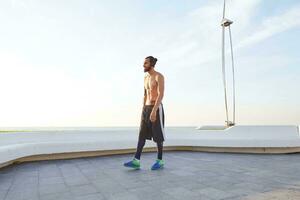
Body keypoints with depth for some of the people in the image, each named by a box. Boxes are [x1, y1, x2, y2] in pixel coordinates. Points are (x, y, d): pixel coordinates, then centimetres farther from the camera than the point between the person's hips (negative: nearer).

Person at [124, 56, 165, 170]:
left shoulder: (159, 76, -8)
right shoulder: (146, 78, 18)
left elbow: (161, 95, -19)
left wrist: (154, 111, -28)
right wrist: (143, 111, 17)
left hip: (156, 109, -7)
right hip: (146, 109, 8)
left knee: (158, 136, 0)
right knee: (142, 135, -1)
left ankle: (160, 161, 13)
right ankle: (136, 161, -1)